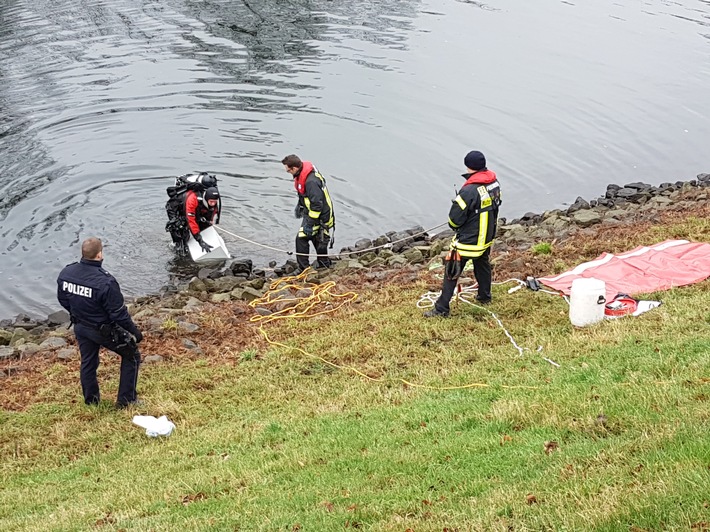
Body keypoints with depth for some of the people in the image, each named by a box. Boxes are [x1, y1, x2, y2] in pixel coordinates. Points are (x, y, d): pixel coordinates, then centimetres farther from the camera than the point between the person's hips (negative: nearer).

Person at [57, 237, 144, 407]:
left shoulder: (66, 273, -12)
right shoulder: (105, 282, -33)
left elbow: (63, 300, 5)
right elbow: (119, 313, -24)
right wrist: (135, 333, -10)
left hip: (80, 328, 6)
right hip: (105, 331, -6)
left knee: (87, 362, 25)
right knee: (131, 356, 15)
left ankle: (90, 400, 40)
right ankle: (126, 400, 20)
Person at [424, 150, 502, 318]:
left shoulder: (469, 191, -29)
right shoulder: (494, 183, -5)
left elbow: (455, 218, -21)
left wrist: (454, 226, 1)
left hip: (468, 240, -8)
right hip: (487, 236, 8)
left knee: (451, 273, 2)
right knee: (483, 264, 29)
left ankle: (441, 309, 6)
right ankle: (484, 296, 47)